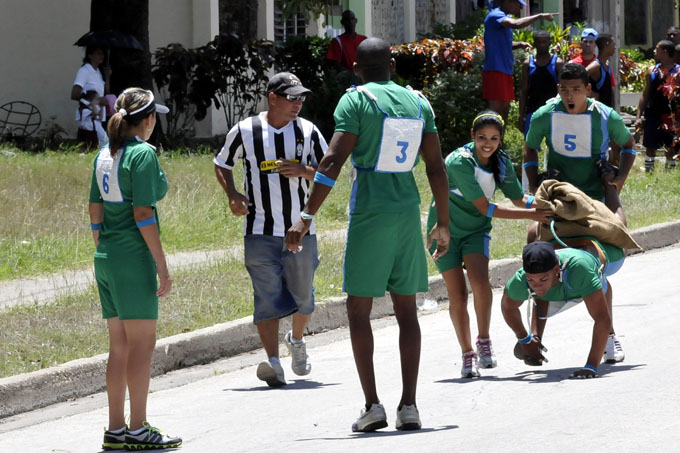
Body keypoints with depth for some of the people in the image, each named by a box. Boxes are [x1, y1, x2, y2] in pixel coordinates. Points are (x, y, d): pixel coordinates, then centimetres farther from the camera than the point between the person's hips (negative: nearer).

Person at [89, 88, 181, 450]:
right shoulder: (142, 154, -12)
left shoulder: (105, 155, 12)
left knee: (119, 345, 11)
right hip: (133, 260, -8)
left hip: (106, 258, 8)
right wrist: (162, 265, -15)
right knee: (142, 343, -3)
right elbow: (142, 213, -17)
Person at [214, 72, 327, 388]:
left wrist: (305, 171, -14)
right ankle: (273, 362, -20)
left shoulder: (308, 132, 2)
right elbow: (222, 164, 12)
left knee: (303, 296, 11)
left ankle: (297, 340, 40)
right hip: (260, 232, -2)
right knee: (267, 296, -13)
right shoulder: (245, 131, -2)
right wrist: (232, 196, -5)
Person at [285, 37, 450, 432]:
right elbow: (437, 167, 10)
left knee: (359, 310, 2)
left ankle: (373, 405, -5)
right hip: (408, 211, 5)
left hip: (369, 213, -5)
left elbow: (333, 163, -13)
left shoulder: (356, 101, -5)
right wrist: (443, 224, 18)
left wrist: (307, 217, -12)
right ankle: (409, 406, 4)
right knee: (407, 310, 9)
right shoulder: (418, 102, 10)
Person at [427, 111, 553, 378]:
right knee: (457, 295, -6)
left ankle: (484, 341, -3)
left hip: (476, 230, 3)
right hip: (446, 229, -3)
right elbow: (486, 208, -27)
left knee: (480, 283, -22)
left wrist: (544, 204, -17)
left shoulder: (501, 162, -7)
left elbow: (519, 198, 4)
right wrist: (531, 215, -27)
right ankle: (467, 354, 12)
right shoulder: (459, 162, -27)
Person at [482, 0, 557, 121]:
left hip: (505, 70, 10)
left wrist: (519, 44, 6)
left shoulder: (504, 18, 17)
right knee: (496, 108, -11)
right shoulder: (495, 16, -14)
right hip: (495, 70, -10)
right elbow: (516, 24, -33)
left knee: (505, 107, 12)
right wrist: (540, 16, -26)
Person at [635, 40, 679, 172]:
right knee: (650, 146, 5)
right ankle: (648, 171, 11)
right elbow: (645, 95, 11)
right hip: (653, 115, 3)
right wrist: (638, 116, 5)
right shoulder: (652, 71, 8)